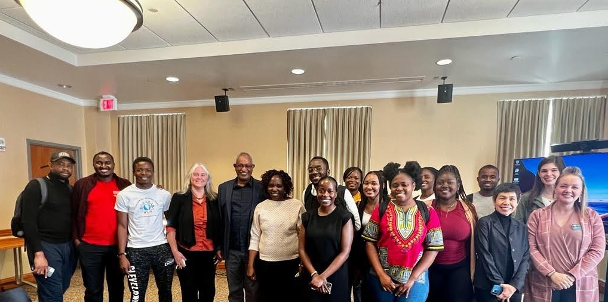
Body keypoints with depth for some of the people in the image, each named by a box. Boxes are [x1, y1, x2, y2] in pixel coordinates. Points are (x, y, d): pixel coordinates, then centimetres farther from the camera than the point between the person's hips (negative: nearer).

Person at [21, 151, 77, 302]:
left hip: (68, 246, 6)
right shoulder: (36, 186, -7)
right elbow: (28, 221, -14)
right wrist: (38, 253, -19)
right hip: (46, 246, -6)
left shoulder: (71, 189, 12)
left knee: (61, 289, 17)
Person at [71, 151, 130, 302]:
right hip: (89, 247, -1)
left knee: (117, 287, 14)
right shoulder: (82, 185, 1)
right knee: (93, 290, 10)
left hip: (118, 245, 1)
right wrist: (76, 238, 0)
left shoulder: (125, 185, 3)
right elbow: (74, 214, 4)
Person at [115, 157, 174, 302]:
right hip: (136, 250, -1)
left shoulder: (164, 195, 0)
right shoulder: (124, 195, -3)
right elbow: (122, 226, -1)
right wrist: (122, 254, -6)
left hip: (162, 248, 2)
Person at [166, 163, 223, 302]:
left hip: (208, 253, 2)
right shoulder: (179, 198, -4)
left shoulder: (214, 200, 2)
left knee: (208, 291, 13)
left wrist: (219, 249, 6)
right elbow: (171, 227, -4)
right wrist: (175, 251, -10)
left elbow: (220, 227, 8)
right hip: (186, 253, -2)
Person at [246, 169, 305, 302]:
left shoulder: (297, 205, -5)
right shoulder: (260, 207, 1)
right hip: (265, 263, 2)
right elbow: (255, 238, 5)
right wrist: (250, 265, 3)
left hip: (291, 263, -1)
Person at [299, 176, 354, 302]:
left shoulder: (344, 217, -8)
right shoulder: (307, 216, 2)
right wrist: (314, 274, -10)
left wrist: (323, 276, -14)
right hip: (311, 278, 3)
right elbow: (302, 249, 2)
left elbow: (345, 252, -11)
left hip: (336, 278, -2)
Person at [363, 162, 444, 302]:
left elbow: (434, 248, -3)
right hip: (381, 279, 1)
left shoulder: (428, 212, -2)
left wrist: (413, 278, -8)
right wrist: (381, 275, -8)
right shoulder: (381, 210, -2)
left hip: (416, 281, 0)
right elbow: (370, 243, -2)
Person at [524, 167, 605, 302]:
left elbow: (597, 251, -3)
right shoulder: (538, 215, 0)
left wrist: (572, 275, -11)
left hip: (579, 286, 1)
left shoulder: (592, 216, 3)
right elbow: (531, 248, -5)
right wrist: (552, 274, -14)